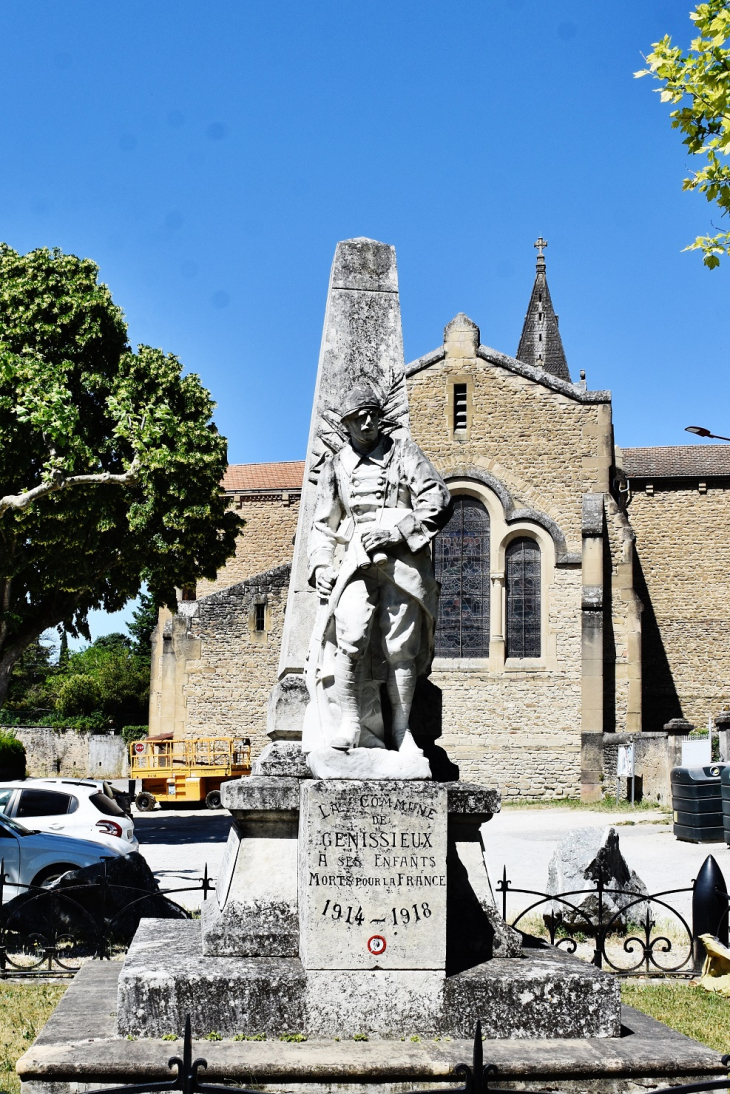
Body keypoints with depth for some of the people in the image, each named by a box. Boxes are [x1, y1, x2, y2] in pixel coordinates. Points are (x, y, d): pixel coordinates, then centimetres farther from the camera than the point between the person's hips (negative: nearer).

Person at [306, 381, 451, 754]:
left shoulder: (403, 451, 12)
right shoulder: (336, 465, 20)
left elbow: (437, 499, 3)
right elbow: (323, 524, 24)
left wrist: (397, 530, -8)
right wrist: (320, 564, 8)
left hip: (401, 559, -1)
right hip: (355, 561, 1)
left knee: (401, 647, -4)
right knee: (351, 638, -19)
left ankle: (401, 729, 4)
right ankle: (350, 723, -15)